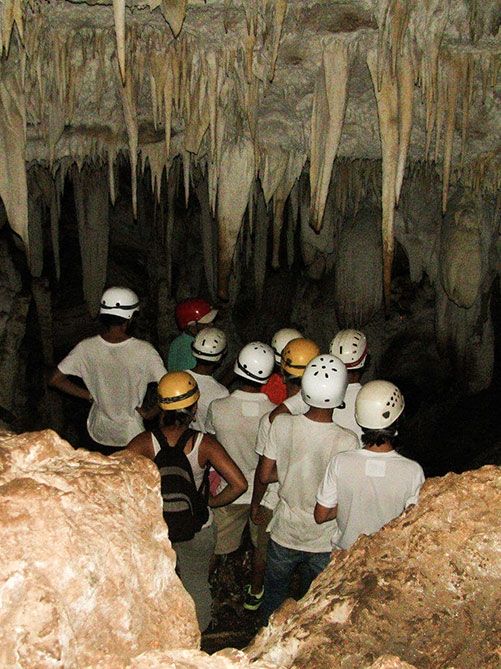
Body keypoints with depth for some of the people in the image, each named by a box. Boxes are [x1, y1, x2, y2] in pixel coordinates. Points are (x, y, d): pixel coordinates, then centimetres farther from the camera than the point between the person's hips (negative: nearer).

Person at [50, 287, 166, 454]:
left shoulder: (86, 348, -14)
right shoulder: (144, 351, -22)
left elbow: (55, 380, -7)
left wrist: (90, 396, -1)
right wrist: (149, 413, -5)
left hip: (98, 434, 2)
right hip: (131, 437, -2)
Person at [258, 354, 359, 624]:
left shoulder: (282, 424, -21)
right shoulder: (347, 441, -26)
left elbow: (265, 475, -9)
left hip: (284, 533, 2)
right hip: (324, 541, -2)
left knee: (273, 594, 28)